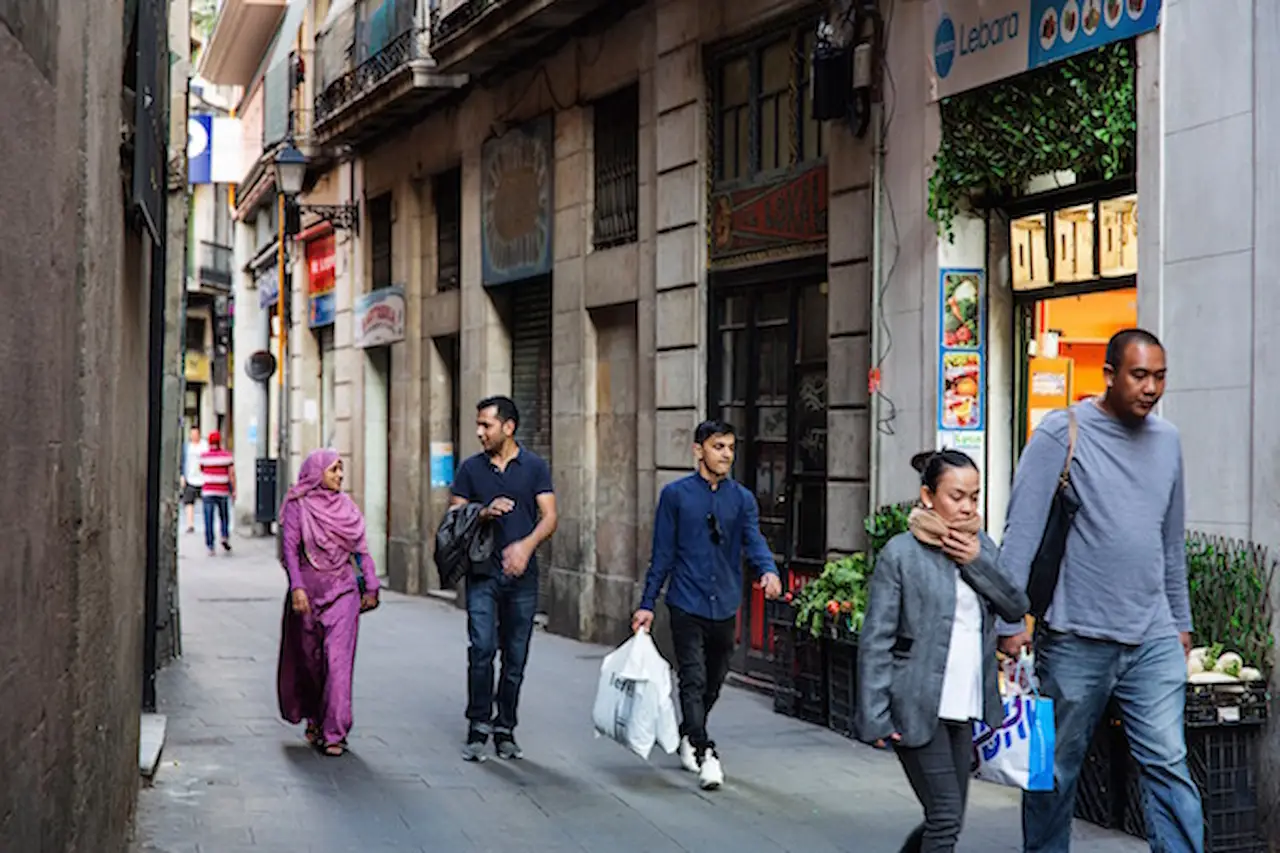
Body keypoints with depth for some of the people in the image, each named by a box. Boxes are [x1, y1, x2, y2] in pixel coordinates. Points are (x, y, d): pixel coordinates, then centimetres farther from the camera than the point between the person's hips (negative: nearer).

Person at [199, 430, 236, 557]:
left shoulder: (204, 456, -2)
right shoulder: (227, 455, -2)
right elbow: (232, 474, -4)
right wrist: (234, 491, 0)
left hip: (208, 491, 0)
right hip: (223, 491, 0)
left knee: (209, 521, 1)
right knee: (224, 517, 19)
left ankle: (210, 546, -2)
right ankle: (225, 536, 1)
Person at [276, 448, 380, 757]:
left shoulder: (346, 505, 9)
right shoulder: (297, 506, 0)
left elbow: (362, 549, 11)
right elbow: (290, 548, -6)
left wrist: (371, 586, 6)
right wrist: (297, 587, -16)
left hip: (343, 589, 1)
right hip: (309, 588, -1)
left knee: (338, 659, -10)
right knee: (309, 658, 9)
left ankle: (334, 732, -12)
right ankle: (313, 718, 31)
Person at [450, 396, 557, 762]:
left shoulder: (535, 467, 4)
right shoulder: (471, 468, 7)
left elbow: (549, 517, -2)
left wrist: (526, 545, -21)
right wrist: (485, 513, -13)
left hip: (522, 575, 0)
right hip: (482, 572, 0)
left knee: (516, 656, 5)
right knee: (482, 649, -12)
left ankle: (505, 730, 15)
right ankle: (478, 727, -3)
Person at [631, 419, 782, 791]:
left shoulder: (742, 498, 6)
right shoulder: (676, 494, 0)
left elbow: (754, 540, -9)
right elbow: (663, 552, 2)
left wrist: (768, 571, -31)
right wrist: (648, 603, -1)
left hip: (725, 606, 3)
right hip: (687, 604, -3)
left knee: (713, 683, 15)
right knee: (693, 680, -12)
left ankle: (688, 737, 37)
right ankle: (705, 754, -13)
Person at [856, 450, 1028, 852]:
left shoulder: (982, 546, 11)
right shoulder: (902, 553, -7)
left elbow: (1017, 606, 1)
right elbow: (876, 639, -9)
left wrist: (976, 561, -10)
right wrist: (875, 715, -14)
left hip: (964, 708, 6)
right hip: (916, 708, -6)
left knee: (946, 820, 11)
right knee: (946, 816, -8)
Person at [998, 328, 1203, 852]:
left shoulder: (1167, 441, 12)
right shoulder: (1062, 434, -5)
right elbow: (1022, 533, -8)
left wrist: (1181, 621, 22)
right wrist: (1012, 621, -12)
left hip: (1153, 639, 4)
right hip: (1077, 638, -4)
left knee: (1169, 766, -5)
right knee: (1056, 772, 8)